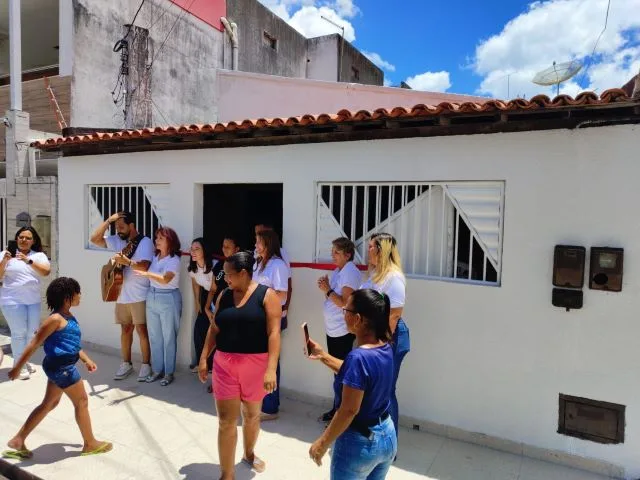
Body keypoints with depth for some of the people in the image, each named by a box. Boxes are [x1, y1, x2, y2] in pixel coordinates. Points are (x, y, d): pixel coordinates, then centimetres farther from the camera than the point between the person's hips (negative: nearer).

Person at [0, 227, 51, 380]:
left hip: (33, 301, 3)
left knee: (31, 332, 10)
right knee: (19, 332, -5)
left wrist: (28, 260, -25)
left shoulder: (39, 255, 5)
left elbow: (46, 272, -13)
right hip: (12, 301, -3)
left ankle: (25, 360, 28)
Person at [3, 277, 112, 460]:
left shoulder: (68, 316, 9)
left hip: (60, 366, 10)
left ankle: (18, 440, 30)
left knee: (49, 404, 20)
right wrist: (17, 367, -15)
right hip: (61, 367, -10)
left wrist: (87, 360, 14)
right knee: (82, 402, 4)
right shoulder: (56, 318, -21)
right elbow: (34, 344, -19)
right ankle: (90, 444, 18)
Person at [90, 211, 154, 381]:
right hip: (121, 295, 6)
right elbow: (94, 239, 4)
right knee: (125, 329, 13)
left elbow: (144, 266, -18)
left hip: (139, 296, -6)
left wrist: (127, 261, -31)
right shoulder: (117, 241, 10)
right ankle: (126, 363, 24)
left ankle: (146, 365, 8)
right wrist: (108, 220, -1)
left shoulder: (145, 242, -10)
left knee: (142, 330, -2)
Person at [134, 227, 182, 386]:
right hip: (152, 297, 6)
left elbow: (165, 279, -28)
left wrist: (147, 274, -40)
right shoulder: (154, 257, 6)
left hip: (168, 299, -6)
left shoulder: (174, 260, -13)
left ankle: (169, 372, 14)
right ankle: (157, 369, 25)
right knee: (154, 336, 12)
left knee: (168, 337, 3)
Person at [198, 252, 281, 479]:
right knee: (226, 420, 3)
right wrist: (203, 358, 5)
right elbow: (214, 328, 10)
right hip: (225, 364, 3)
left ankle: (249, 453, 45)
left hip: (255, 364, -2)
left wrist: (271, 368, -22)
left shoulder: (266, 295, -11)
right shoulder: (224, 295, 4)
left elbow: (274, 333, -16)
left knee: (252, 414, 18)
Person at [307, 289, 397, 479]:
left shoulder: (358, 357, -29)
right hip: (387, 435, 7)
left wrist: (322, 443, -13)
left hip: (360, 442, -7)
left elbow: (349, 411, -24)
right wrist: (323, 356, 7)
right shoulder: (385, 349, -5)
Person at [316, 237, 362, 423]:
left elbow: (345, 302, -20)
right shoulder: (337, 271, 12)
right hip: (332, 329, 9)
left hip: (343, 331, -9)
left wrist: (327, 290, -14)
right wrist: (325, 287, 0)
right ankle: (337, 409, 28)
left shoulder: (351, 272, -15)